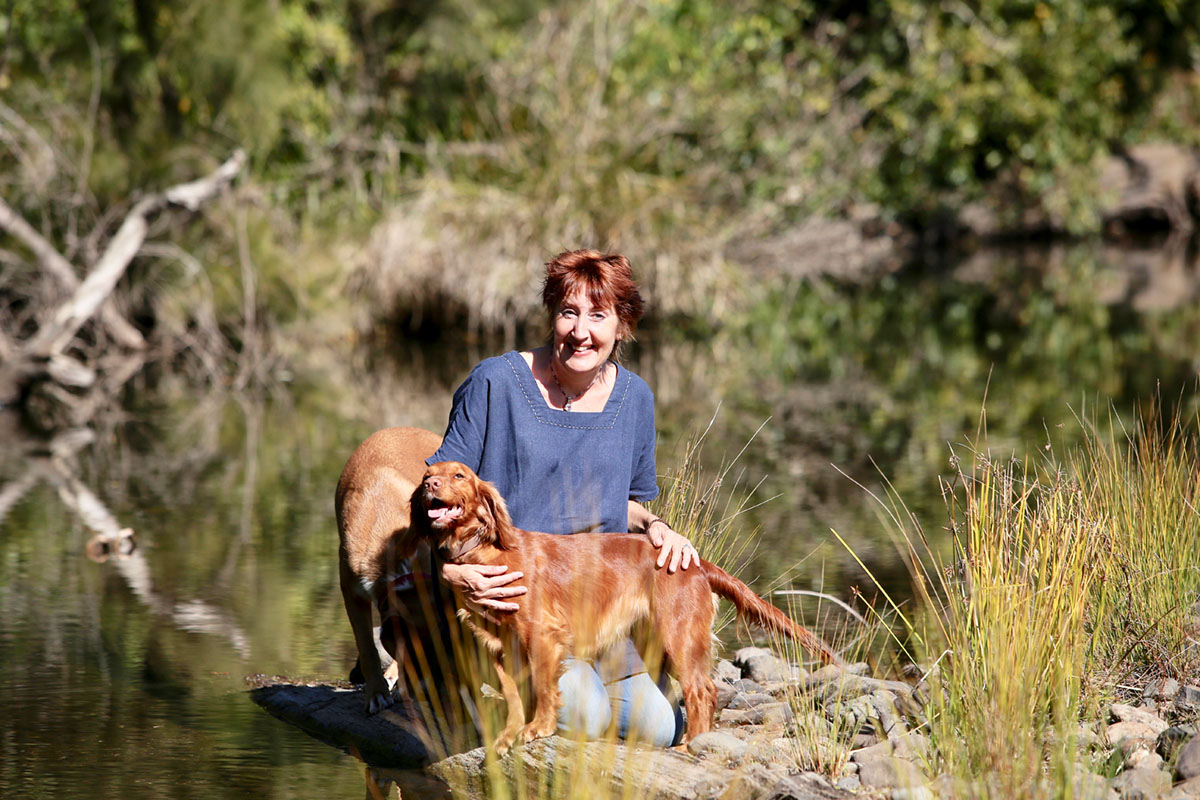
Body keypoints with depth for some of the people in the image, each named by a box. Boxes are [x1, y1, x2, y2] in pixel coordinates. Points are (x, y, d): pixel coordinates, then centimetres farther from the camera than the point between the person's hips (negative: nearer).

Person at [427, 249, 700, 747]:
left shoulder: (634, 398, 6)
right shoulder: (496, 383, -9)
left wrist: (655, 528, -4)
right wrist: (450, 570, -24)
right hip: (506, 591, -5)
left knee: (656, 727, -15)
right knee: (583, 717, -27)